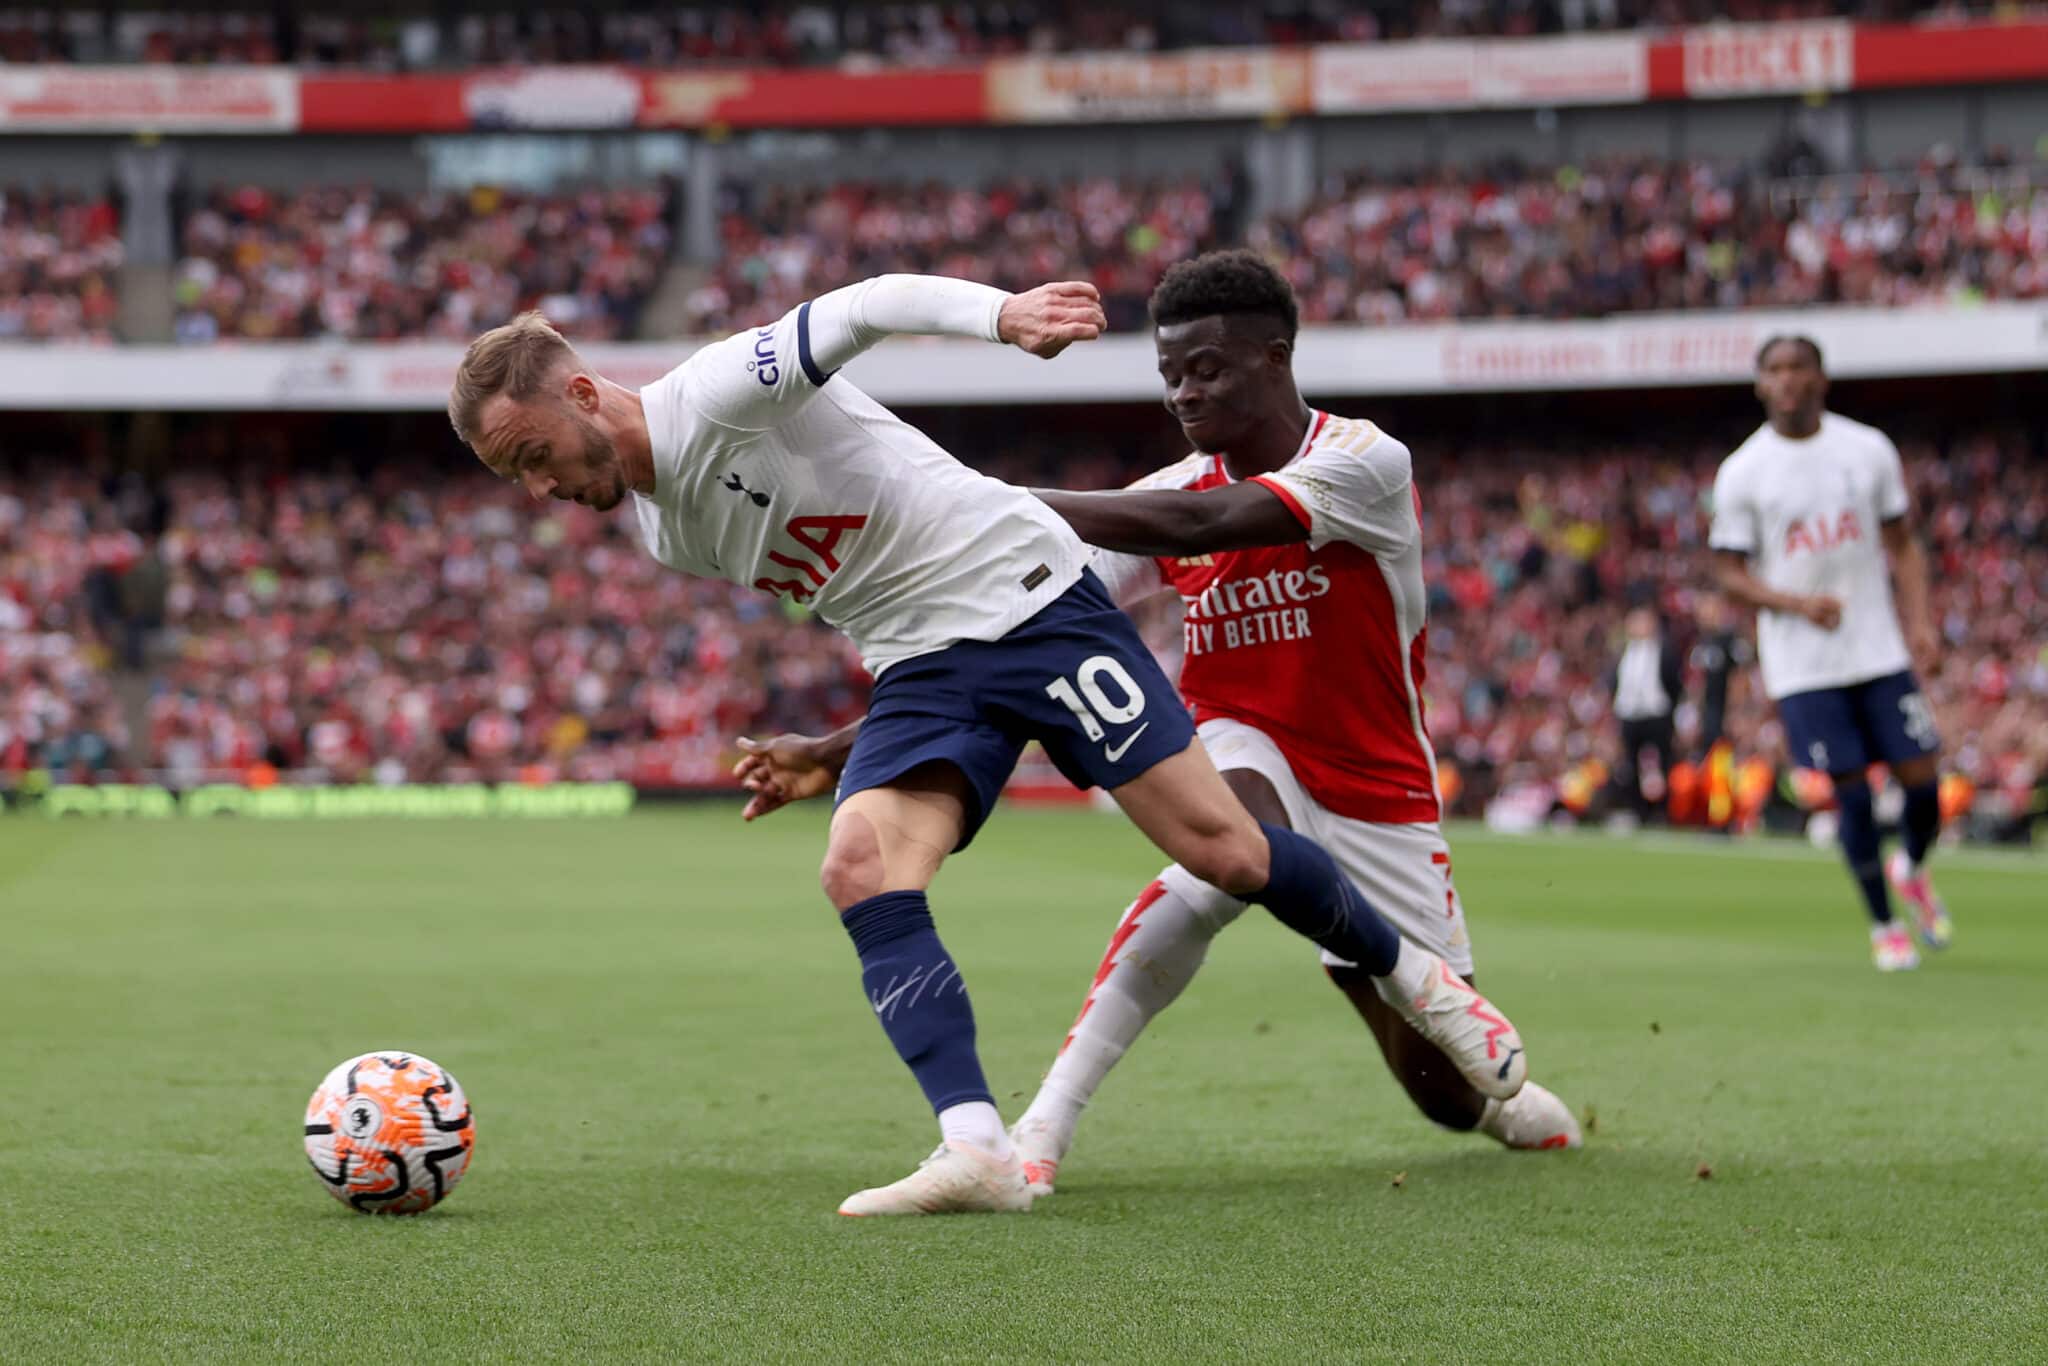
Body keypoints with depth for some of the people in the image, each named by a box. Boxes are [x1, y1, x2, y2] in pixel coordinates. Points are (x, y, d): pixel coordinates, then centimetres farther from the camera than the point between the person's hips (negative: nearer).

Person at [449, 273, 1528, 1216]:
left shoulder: (717, 393, -16)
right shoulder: (661, 535, 9)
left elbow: (873, 305, -26)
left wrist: (1001, 312, -43)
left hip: (1028, 595, -7)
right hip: (920, 670, 7)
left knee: (1216, 846, -6)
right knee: (858, 868, -19)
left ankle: (1411, 975, 19)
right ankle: (976, 1149, -27)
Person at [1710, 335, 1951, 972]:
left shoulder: (1869, 449, 3)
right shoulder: (1741, 473, -4)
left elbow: (1901, 543, 9)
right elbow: (1730, 572, -2)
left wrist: (1920, 621, -4)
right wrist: (1798, 603, -18)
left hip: (1880, 650, 2)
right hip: (1804, 665, -2)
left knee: (1922, 778, -1)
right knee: (1851, 792, -3)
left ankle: (1913, 870, 32)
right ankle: (1883, 925, 15)